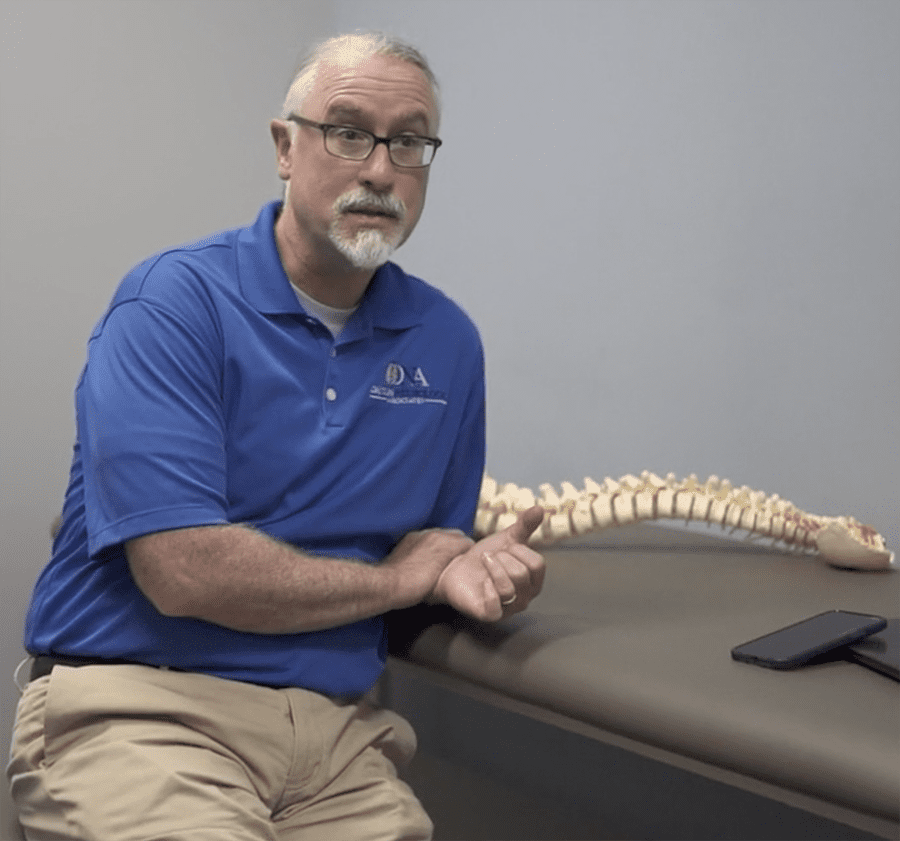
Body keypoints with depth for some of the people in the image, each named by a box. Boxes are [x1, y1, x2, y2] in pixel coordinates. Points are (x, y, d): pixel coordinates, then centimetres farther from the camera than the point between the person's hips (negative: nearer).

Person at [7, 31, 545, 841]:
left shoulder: (446, 339, 8)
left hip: (335, 730, 5)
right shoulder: (175, 302, -10)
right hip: (143, 708, -5)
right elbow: (184, 572, -19)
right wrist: (409, 577, -5)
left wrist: (464, 566, -7)